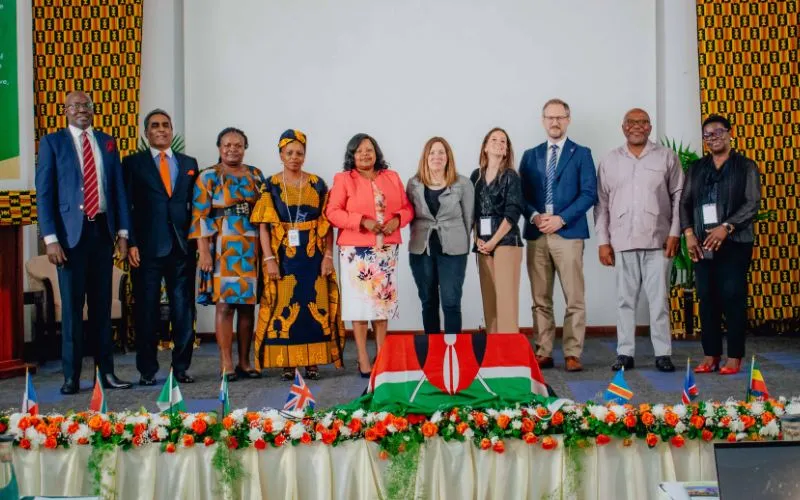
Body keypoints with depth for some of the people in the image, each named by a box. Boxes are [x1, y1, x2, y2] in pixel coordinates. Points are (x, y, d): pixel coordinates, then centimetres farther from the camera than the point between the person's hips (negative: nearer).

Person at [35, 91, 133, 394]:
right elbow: (44, 194, -2)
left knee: (102, 305, 7)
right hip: (71, 233, -3)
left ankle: (106, 372, 12)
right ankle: (71, 376, 7)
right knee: (72, 306, 0)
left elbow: (119, 190, 12)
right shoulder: (52, 143, 3)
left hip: (102, 230, 3)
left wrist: (122, 233, 5)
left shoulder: (107, 143, 12)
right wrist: (51, 238, -10)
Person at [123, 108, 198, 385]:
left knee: (183, 309, 3)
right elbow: (126, 206, 1)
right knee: (147, 310, 2)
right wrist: (131, 243, -8)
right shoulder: (133, 163, 7)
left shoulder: (189, 163, 15)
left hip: (182, 247, 2)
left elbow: (195, 204, 14)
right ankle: (147, 370, 10)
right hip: (147, 247, -2)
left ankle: (181, 367, 12)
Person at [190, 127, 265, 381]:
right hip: (223, 247, -4)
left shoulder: (255, 175, 13)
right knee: (224, 304, -6)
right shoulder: (208, 177, 2)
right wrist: (204, 252, -11)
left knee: (248, 305, 5)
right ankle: (226, 364, -1)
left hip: (251, 247, 4)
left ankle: (244, 362, 13)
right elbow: (200, 216, -3)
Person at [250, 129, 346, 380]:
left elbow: (327, 223, 3)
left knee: (315, 307, 0)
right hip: (283, 257, -1)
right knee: (283, 307, -1)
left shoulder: (317, 184, 6)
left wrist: (328, 256, -5)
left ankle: (313, 362, 7)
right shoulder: (271, 186, 3)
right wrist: (269, 259, -10)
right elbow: (264, 226, -1)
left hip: (313, 256, 1)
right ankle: (286, 363, 6)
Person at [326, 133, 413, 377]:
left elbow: (407, 208, 12)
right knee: (360, 301, -3)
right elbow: (332, 212, -7)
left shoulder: (392, 177, 12)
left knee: (384, 299, 6)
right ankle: (363, 360, 4)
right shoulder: (343, 179, 1)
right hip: (356, 250, -3)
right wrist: (362, 221, -18)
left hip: (386, 249, 4)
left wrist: (397, 220, -10)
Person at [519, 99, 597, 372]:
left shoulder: (581, 154, 7)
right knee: (540, 300, 5)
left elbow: (589, 193, -3)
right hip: (536, 235, 3)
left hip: (568, 234, -3)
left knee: (574, 299, -4)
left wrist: (561, 218, -13)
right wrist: (535, 216, -9)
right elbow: (521, 194, 11)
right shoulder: (530, 155, 16)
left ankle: (572, 354, 1)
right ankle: (543, 353, 11)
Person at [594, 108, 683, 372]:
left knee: (659, 299, 0)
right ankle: (625, 353, 10)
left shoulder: (666, 157, 6)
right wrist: (603, 241, 2)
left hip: (658, 241, -1)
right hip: (622, 241, 2)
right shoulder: (610, 160, 10)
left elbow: (678, 196, 3)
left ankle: (663, 353, 5)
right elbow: (602, 203, 8)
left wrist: (674, 233, -5)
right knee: (625, 299, 5)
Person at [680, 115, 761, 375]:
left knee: (733, 297, -6)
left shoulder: (746, 166, 4)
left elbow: (753, 203, -5)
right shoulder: (696, 168, 15)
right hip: (702, 244, 4)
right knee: (707, 298, 3)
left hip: (734, 243, -3)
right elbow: (685, 202, 11)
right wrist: (688, 232, -5)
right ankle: (710, 355, 9)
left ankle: (734, 356, 1)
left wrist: (725, 227, -16)